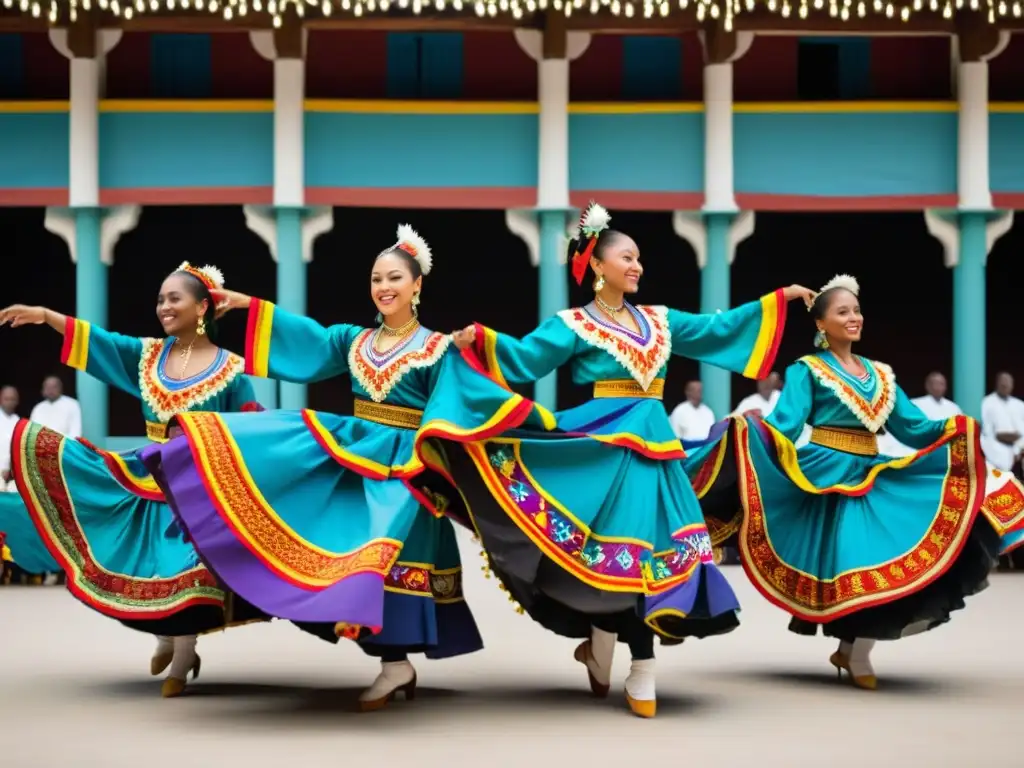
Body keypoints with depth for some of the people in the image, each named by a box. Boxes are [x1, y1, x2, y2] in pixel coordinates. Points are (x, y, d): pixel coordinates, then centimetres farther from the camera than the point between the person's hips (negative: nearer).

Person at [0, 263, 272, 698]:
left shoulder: (230, 370, -6)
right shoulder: (147, 355, 7)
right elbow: (96, 339, 1)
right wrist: (45, 315, -9)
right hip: (149, 477, 5)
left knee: (184, 571, -6)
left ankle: (182, 662, 14)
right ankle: (166, 641, 25)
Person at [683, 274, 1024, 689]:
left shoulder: (880, 373, 18)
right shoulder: (807, 370, 1)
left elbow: (913, 428, 12)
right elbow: (785, 424, -12)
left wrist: (954, 428, -4)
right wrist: (751, 428, -31)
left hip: (873, 475, 6)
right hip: (827, 474, -5)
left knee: (903, 552, -7)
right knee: (856, 560, -14)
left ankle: (851, 647, 8)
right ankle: (855, 654, 7)